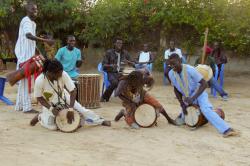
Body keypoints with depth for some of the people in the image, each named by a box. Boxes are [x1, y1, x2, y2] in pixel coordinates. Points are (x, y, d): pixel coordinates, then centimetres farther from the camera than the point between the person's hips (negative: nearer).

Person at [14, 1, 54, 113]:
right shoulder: (26, 21, -16)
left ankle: (20, 105, 19)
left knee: (23, 81, 12)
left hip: (28, 54, 10)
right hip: (24, 54, -10)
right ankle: (27, 107, -5)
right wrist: (45, 40, -42)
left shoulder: (32, 23, 17)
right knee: (25, 80, -8)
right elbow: (28, 35, -35)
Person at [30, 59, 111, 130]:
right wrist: (51, 109, -27)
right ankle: (40, 116, 16)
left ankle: (101, 121, 13)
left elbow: (73, 91, -24)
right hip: (49, 104, -2)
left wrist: (70, 109, -29)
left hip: (64, 98, 2)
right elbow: (39, 98, -16)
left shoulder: (63, 74, -29)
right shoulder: (39, 81, -32)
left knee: (81, 110, -7)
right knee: (52, 127, -13)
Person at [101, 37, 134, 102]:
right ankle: (104, 97, -14)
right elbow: (104, 65, 0)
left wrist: (128, 62, -13)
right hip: (111, 73, -3)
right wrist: (111, 66, -21)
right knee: (115, 82, -35)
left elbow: (133, 64, 10)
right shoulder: (109, 52, 2)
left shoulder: (125, 53, 10)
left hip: (121, 73, 3)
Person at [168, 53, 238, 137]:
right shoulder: (171, 74, -13)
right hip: (187, 97, 5)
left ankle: (226, 130, -43)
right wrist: (182, 105, -6)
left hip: (199, 93, -5)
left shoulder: (190, 70, -27)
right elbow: (176, 90, 1)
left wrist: (193, 98, -31)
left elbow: (204, 84, -24)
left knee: (205, 109, -33)